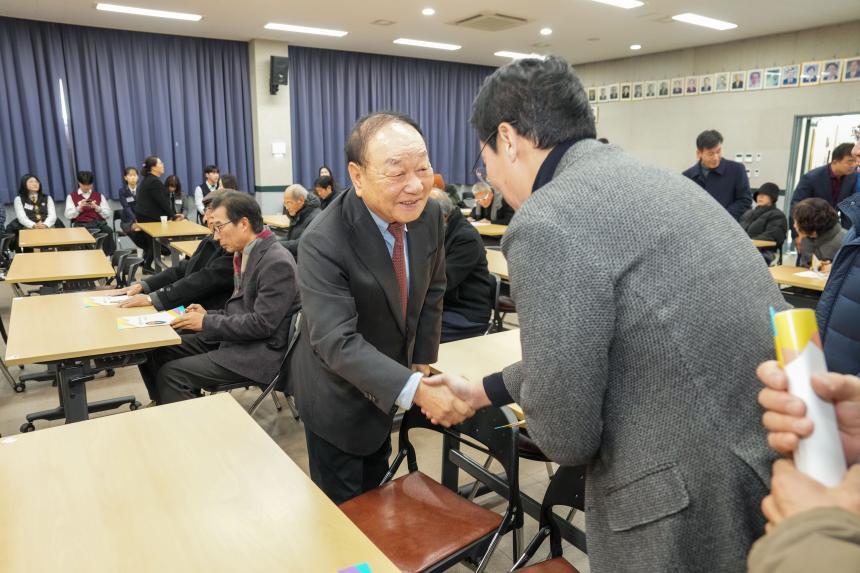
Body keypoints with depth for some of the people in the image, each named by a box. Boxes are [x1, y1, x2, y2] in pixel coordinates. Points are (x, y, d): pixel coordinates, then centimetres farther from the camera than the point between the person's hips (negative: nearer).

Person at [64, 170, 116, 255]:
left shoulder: (99, 195, 21)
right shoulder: (71, 196, 18)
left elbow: (109, 214, 11)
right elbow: (68, 215, 6)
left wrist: (97, 208, -6)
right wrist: (79, 208, -9)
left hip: (98, 222, 1)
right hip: (81, 224, -1)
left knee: (108, 231, -35)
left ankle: (108, 256, -28)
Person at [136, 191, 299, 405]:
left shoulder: (277, 263, -21)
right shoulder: (246, 253, 7)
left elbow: (262, 324, -23)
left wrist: (207, 322, -16)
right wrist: (209, 315, 1)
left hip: (259, 352, -9)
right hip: (233, 336, 9)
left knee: (171, 373, -15)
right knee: (158, 351, 7)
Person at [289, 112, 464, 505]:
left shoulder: (428, 214, -13)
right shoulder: (323, 243, -33)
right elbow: (337, 342, -36)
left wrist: (422, 359, 1)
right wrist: (417, 391, -44)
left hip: (386, 381, 6)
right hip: (337, 393, -6)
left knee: (375, 486, 27)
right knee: (342, 508, 12)